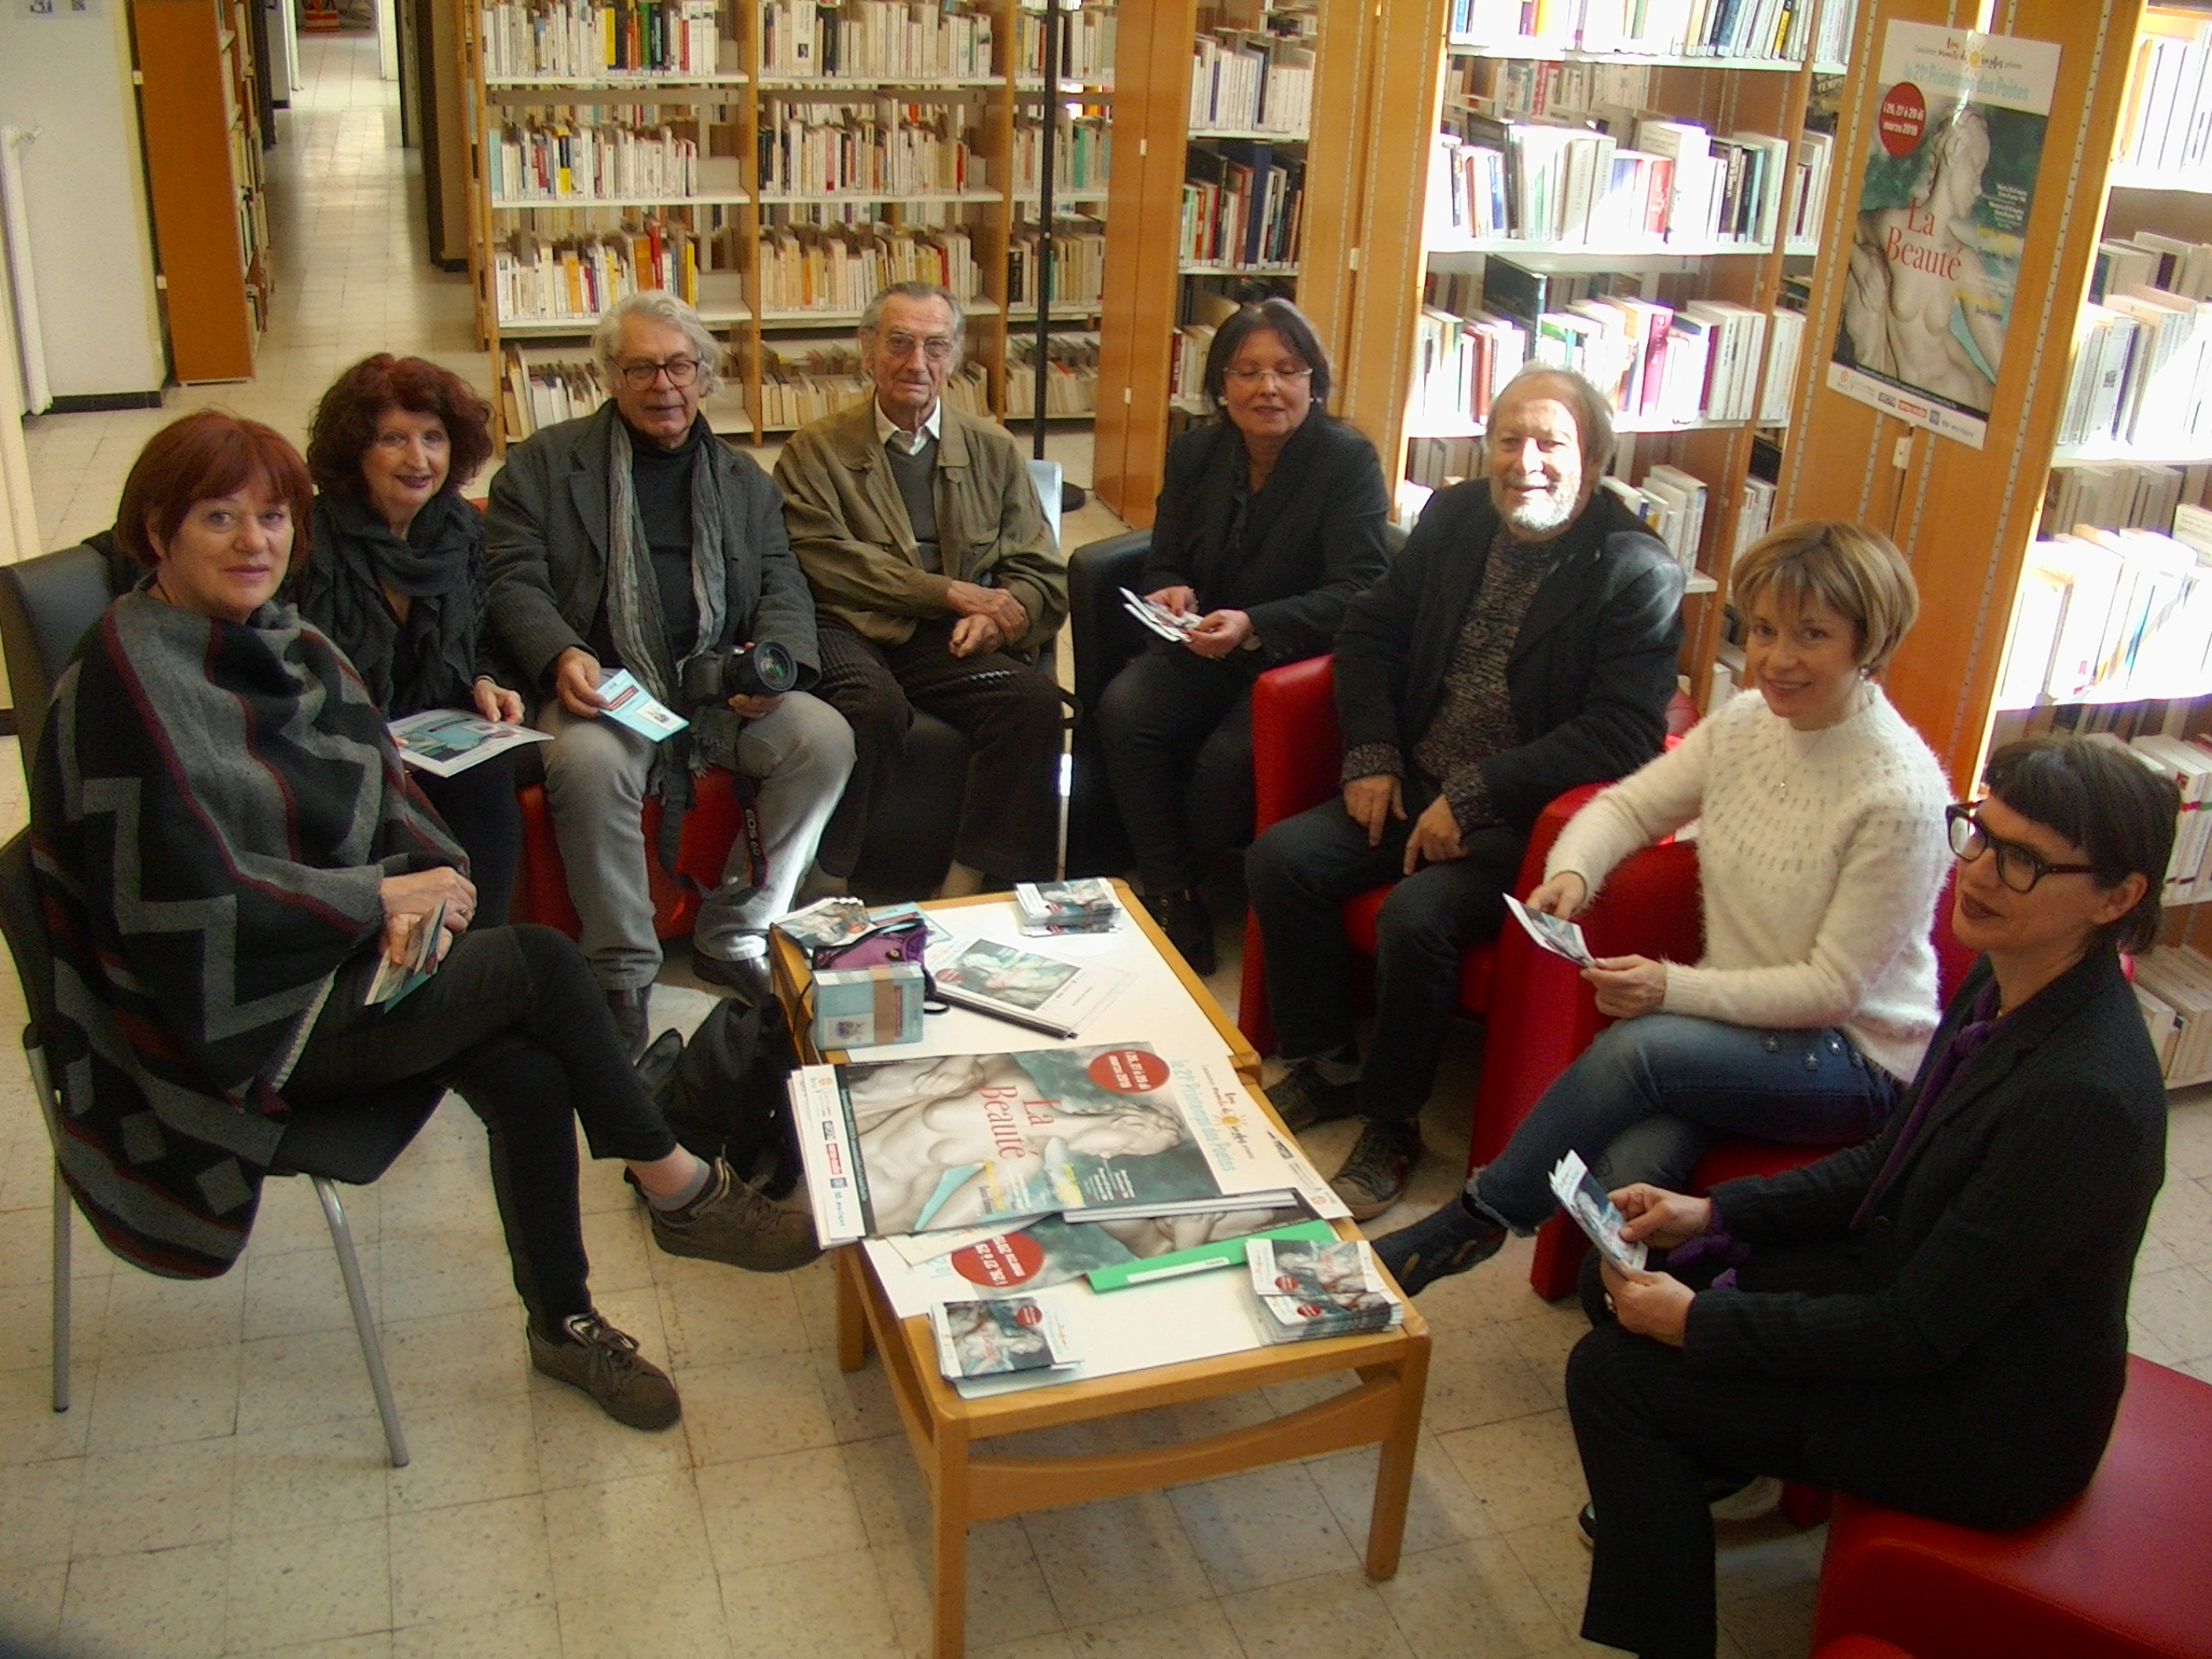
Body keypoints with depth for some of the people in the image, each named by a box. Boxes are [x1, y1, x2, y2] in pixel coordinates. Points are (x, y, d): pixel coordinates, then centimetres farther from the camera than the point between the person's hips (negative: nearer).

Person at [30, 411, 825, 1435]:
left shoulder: (286, 644, 7)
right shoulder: (130, 679, -17)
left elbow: (381, 787, 11)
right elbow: (185, 899, -21)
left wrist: (429, 873, -11)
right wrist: (381, 896, -17)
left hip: (336, 964, 7)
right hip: (229, 1020, -7)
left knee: (527, 1073, -18)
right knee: (540, 965, -19)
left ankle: (565, 1323, 0)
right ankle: (680, 1191, -2)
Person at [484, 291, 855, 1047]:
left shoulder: (743, 479, 19)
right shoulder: (542, 464, 10)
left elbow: (783, 589, 13)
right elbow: (513, 581, 2)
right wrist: (561, 656, -19)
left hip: (722, 687, 3)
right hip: (606, 685, -3)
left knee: (825, 737, -23)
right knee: (588, 763, -36)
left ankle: (735, 935, -7)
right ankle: (622, 970, -16)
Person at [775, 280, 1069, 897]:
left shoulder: (994, 451, 18)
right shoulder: (815, 451, 9)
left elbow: (1041, 573, 14)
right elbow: (827, 562, -6)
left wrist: (996, 616, -10)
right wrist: (953, 593, -13)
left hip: (955, 641, 3)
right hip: (851, 633, -3)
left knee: (1035, 699, -27)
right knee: (875, 703, -36)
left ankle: (965, 889, -20)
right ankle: (823, 888, -19)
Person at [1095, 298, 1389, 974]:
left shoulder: (1350, 462, -8)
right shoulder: (1194, 454, 8)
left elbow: (1356, 591, -16)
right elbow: (1163, 562, 12)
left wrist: (1252, 628, -31)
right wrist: (1171, 591, -15)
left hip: (1299, 660, -5)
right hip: (1198, 652, 5)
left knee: (1227, 755, -32)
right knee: (1123, 709, -26)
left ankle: (1180, 888, -2)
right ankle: (1173, 905, -18)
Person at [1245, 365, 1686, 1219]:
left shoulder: (1639, 573, -13)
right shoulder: (1454, 517, 6)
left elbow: (1623, 734, -19)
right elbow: (1372, 628, 14)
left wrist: (1474, 796, -22)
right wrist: (1370, 756, -1)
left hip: (1526, 819, -6)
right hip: (1414, 786, 6)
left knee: (1416, 914, -30)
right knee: (1280, 857, -13)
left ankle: (1391, 1124, -5)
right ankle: (1323, 1067, 6)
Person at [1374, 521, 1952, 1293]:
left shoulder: (1901, 795, -21)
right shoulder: (1746, 721, -1)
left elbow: (1834, 988, -19)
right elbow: (1629, 805, 7)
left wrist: (1673, 988, -27)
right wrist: (1572, 871, -17)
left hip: (1856, 1061, -5)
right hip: (1735, 1019, 5)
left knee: (1635, 1048, -30)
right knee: (1629, 1176, -26)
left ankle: (1471, 1223, -14)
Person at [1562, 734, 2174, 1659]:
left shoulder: (2085, 1095, -33)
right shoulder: (2004, 985, -6)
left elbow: (1915, 1334, -26)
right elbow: (1891, 1167, 7)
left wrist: (1696, 1323, -19)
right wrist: (1709, 1214, -1)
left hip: (1988, 1428, -8)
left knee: (1612, 1372, -10)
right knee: (1624, 1278, 11)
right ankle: (1706, 1477, 35)